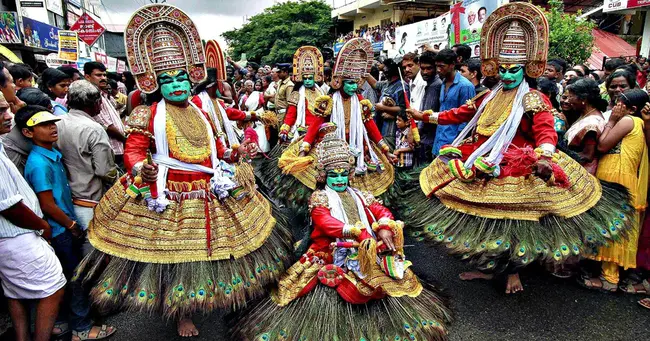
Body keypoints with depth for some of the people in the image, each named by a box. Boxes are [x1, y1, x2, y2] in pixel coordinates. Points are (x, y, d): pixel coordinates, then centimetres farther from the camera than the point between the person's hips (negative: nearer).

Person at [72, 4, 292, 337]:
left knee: (209, 245, 18)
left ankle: (211, 295, 44)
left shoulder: (200, 113, 10)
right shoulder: (148, 115, -9)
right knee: (174, 252, 6)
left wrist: (234, 153, 6)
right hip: (169, 195, -5)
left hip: (211, 191, 6)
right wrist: (141, 169, -34)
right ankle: (181, 313, 28)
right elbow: (133, 151, -14)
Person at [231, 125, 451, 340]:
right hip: (334, 255, -5)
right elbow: (327, 223, -17)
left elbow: (382, 212, 7)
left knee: (392, 276, -7)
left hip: (367, 253, 5)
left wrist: (385, 229, -18)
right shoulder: (320, 197, 2)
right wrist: (360, 233, -30)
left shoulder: (359, 196, 18)